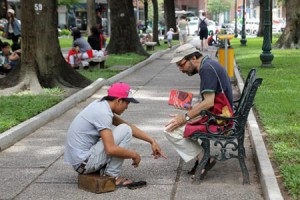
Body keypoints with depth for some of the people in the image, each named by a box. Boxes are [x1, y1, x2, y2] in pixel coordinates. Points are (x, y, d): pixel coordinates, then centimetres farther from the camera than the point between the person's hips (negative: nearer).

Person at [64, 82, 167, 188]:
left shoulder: (102, 104, 9)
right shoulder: (103, 113, -19)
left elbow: (130, 126, 17)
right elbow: (110, 149, -25)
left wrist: (152, 141, 14)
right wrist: (134, 154, -9)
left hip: (77, 162, 10)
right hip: (84, 163, -10)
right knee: (125, 130, -9)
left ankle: (104, 171, 11)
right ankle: (111, 176, -5)